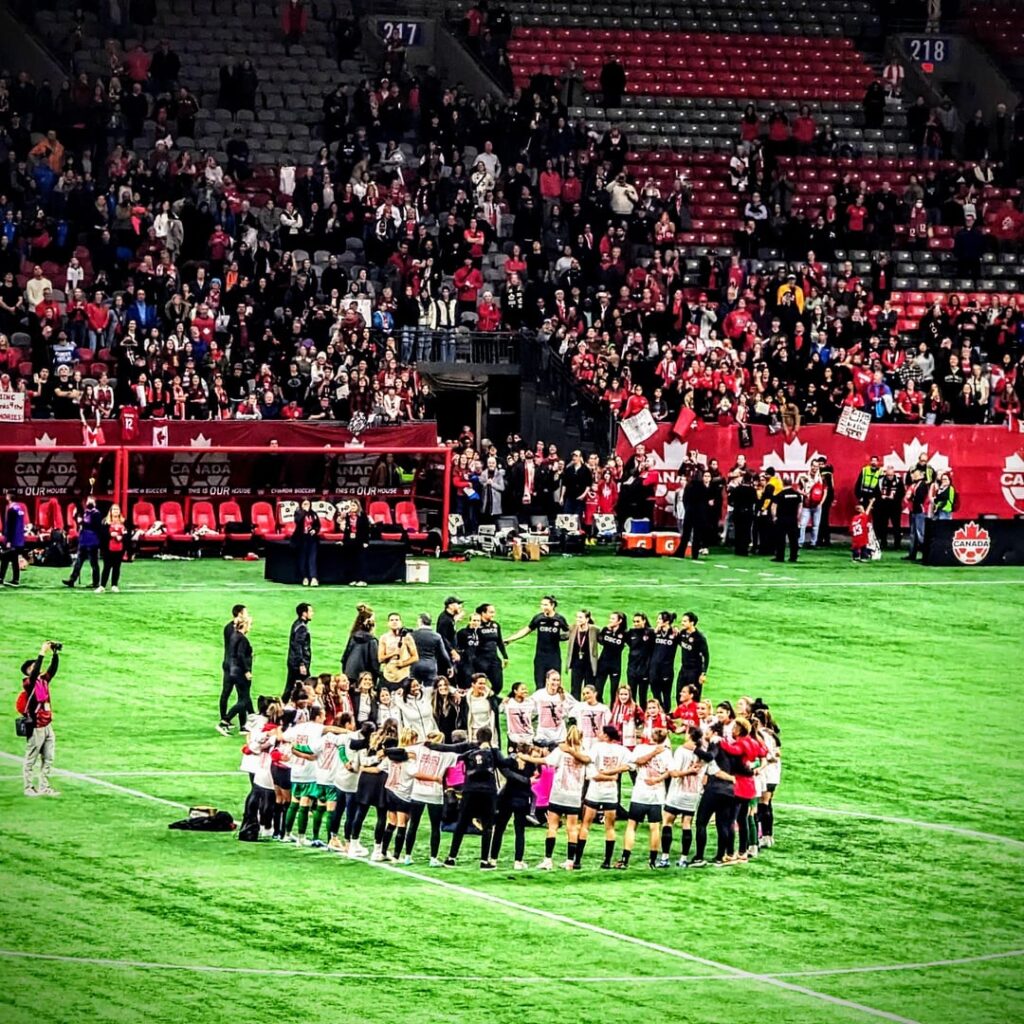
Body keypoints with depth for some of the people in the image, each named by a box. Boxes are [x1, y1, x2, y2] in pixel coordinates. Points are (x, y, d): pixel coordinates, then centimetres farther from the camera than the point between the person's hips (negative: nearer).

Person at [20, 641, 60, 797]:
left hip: (47, 726, 7)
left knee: (48, 759, 9)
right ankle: (29, 788, 6)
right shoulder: (28, 683, -9)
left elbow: (53, 669, 2)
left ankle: (44, 787, 15)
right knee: (31, 760, 1)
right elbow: (35, 672, -26)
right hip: (35, 728, -7)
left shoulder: (44, 680, 9)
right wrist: (42, 653, -27)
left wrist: (55, 654, -11)